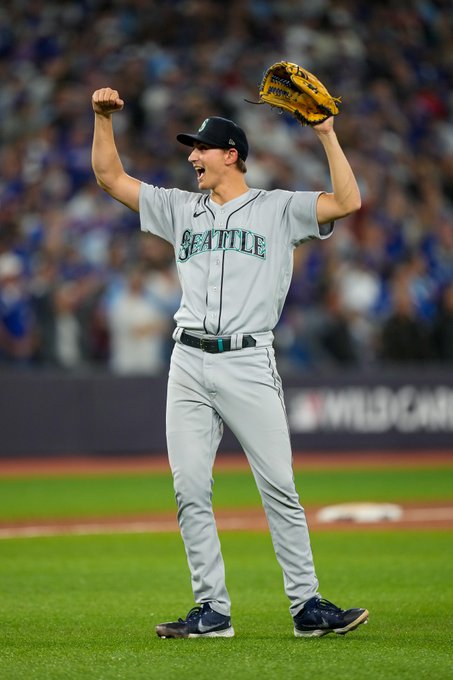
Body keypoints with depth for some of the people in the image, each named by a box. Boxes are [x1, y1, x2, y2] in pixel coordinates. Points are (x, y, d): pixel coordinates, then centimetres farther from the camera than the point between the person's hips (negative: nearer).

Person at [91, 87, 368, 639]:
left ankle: (307, 605, -5)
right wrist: (103, 117, 10)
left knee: (279, 488, -8)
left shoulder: (278, 209, 7)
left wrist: (326, 134, -8)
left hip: (248, 363, -4)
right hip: (189, 365, 4)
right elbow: (110, 177, 21)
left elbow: (348, 202, -5)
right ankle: (212, 610, 5)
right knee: (190, 492, -1)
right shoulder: (181, 208, 19)